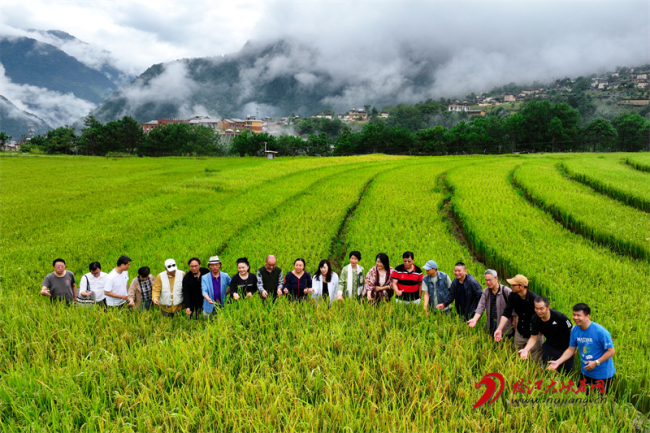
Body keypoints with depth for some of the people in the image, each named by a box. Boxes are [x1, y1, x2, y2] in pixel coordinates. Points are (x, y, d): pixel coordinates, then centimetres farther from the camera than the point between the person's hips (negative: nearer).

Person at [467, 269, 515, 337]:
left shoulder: (506, 291, -13)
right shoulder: (486, 291, 1)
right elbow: (481, 306, -6)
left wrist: (514, 322, -8)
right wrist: (475, 319, -19)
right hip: (491, 324, 5)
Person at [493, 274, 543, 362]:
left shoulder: (534, 299, -25)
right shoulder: (513, 296, -9)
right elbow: (506, 313, -8)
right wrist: (499, 329, -21)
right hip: (520, 333, 5)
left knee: (536, 360, 3)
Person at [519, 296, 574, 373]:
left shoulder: (559, 317, -30)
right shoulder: (535, 319, -18)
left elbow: (572, 330, -15)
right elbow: (533, 338, -11)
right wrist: (526, 349, -27)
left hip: (565, 349, -3)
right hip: (549, 347, 3)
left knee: (566, 373, 10)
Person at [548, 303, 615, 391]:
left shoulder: (600, 331, -24)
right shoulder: (575, 330, -8)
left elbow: (611, 351, -17)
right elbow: (571, 349, -1)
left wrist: (596, 362, -25)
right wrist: (558, 362, -12)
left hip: (603, 374, -5)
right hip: (586, 372, 5)